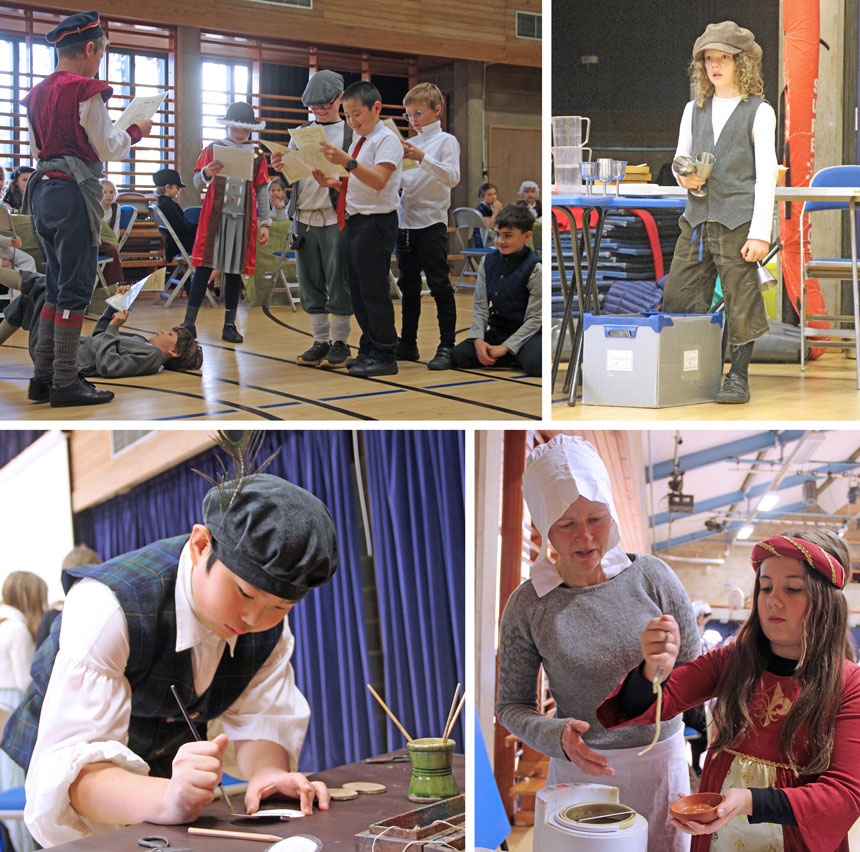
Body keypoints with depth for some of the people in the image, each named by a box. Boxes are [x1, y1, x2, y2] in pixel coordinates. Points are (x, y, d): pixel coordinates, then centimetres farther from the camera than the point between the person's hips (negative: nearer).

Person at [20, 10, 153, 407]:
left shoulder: (37, 94, 12)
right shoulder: (86, 91, -12)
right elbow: (108, 149, -10)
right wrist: (136, 131, 8)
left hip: (43, 189, 8)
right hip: (75, 191, -8)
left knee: (56, 285, 15)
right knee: (76, 287, -4)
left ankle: (43, 376, 16)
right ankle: (65, 382, -2)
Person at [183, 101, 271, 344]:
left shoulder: (257, 156, 10)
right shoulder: (212, 150, 6)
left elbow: (262, 192, 10)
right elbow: (197, 183, 2)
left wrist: (264, 223, 5)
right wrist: (206, 174, -20)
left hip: (243, 221, 2)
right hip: (214, 217, -1)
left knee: (235, 271, 4)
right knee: (204, 268, -5)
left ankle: (230, 325, 10)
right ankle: (189, 323, -4)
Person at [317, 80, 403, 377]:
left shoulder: (386, 139, -10)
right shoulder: (358, 141, 17)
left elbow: (378, 180, -23)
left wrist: (347, 162, -33)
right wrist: (331, 183, 5)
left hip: (376, 221, -9)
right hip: (354, 220, 9)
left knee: (373, 289, -7)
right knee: (358, 290, 13)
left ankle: (384, 355, -1)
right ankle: (368, 350, 22)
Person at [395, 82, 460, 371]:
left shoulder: (446, 141, -2)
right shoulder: (410, 144, 16)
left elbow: (452, 177, -18)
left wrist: (422, 158, -26)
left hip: (432, 223, -7)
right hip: (405, 223, 7)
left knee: (439, 285, -5)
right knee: (408, 286, 12)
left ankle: (446, 346, -2)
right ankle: (408, 345, 19)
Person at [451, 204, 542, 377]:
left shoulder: (534, 268, -12)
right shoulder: (488, 263, 4)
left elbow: (534, 318, -12)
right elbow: (480, 306, 5)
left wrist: (506, 347, -17)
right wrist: (478, 339, -12)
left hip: (526, 333, -5)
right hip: (497, 331, 5)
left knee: (535, 365, -35)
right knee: (458, 355, -15)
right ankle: (515, 359, -3)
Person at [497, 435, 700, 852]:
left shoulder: (651, 577, -7)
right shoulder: (527, 607, -9)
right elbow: (511, 705, -1)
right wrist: (557, 737, -21)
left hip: (661, 761, 1)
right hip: (582, 770, -1)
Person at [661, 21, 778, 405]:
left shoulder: (759, 112, 1)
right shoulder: (694, 110, 16)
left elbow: (766, 175, -4)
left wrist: (760, 232, -10)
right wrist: (685, 177, -1)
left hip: (738, 220, -5)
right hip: (697, 217, 5)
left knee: (741, 301, -2)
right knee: (678, 297, 1)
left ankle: (738, 377, 8)